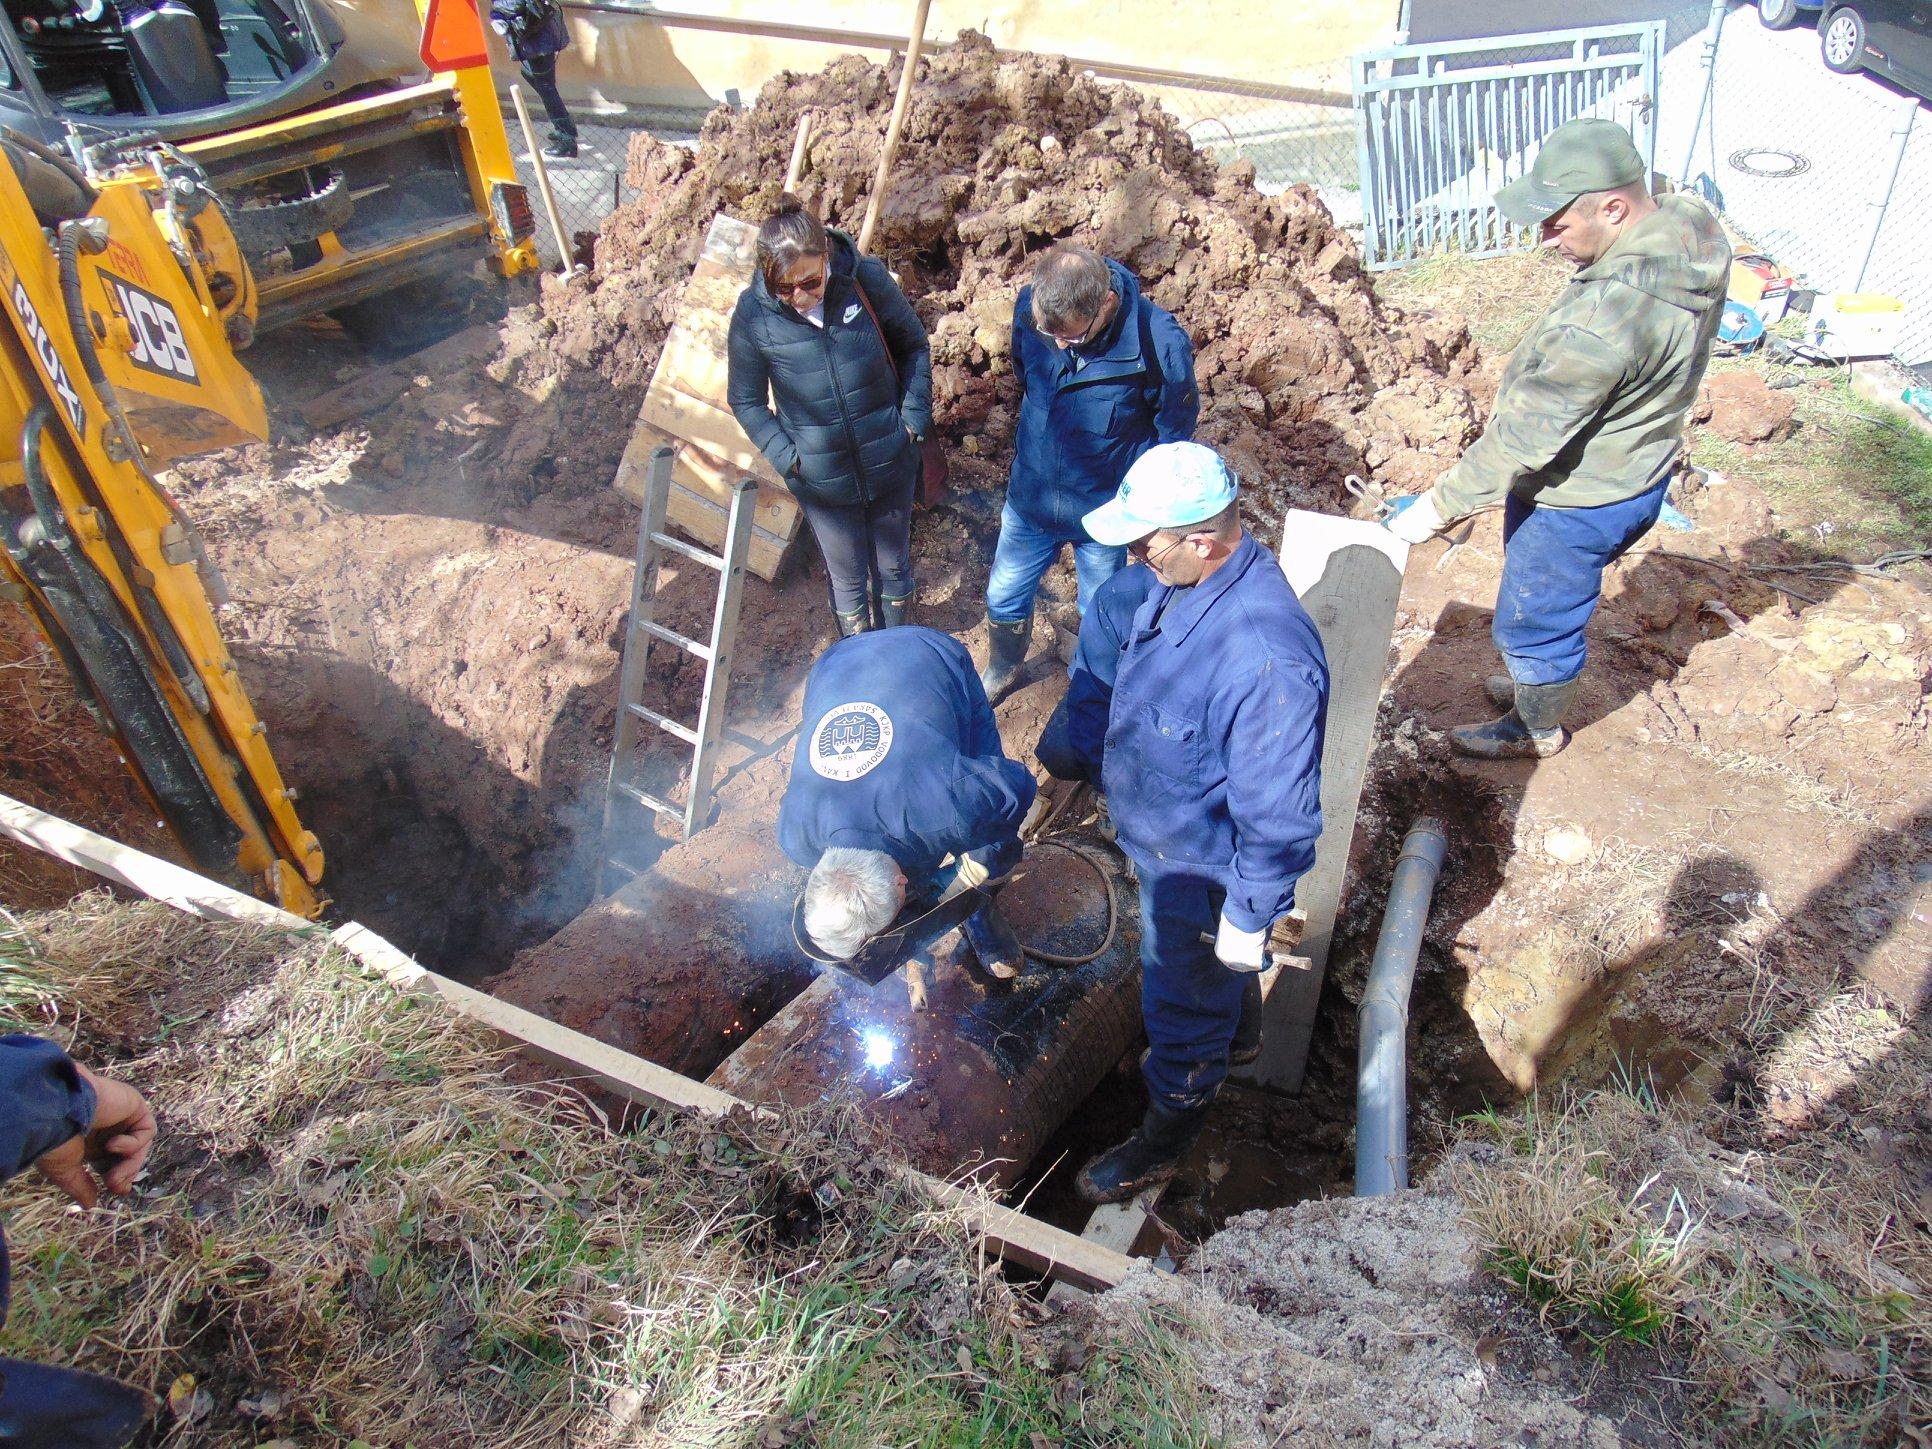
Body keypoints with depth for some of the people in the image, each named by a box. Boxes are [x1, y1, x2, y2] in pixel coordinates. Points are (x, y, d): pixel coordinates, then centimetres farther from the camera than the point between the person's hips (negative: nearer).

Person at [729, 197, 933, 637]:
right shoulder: (753, 314, -18)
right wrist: (784, 456, -13)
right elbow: (746, 401, -4)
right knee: (848, 580, 17)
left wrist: (914, 419, -7)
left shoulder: (867, 280, -18)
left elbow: (913, 346, -1)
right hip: (822, 480, -1)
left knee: (894, 568, 22)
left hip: (890, 465, 1)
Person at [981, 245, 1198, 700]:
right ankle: (1001, 669, 51)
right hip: (1030, 496, 3)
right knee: (1004, 596, 21)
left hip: (1105, 510, -3)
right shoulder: (1029, 307, -19)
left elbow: (1172, 436, -11)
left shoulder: (1160, 344, -30)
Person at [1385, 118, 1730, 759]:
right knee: (1549, 606, 30)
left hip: (1578, 502, -9)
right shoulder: (1689, 228, -7)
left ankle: (1536, 729, 39)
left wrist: (1438, 506, -23)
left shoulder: (1604, 318, -38)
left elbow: (1524, 435, -32)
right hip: (1633, 471, 9)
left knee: (1532, 621, 15)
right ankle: (1540, 679, 54)